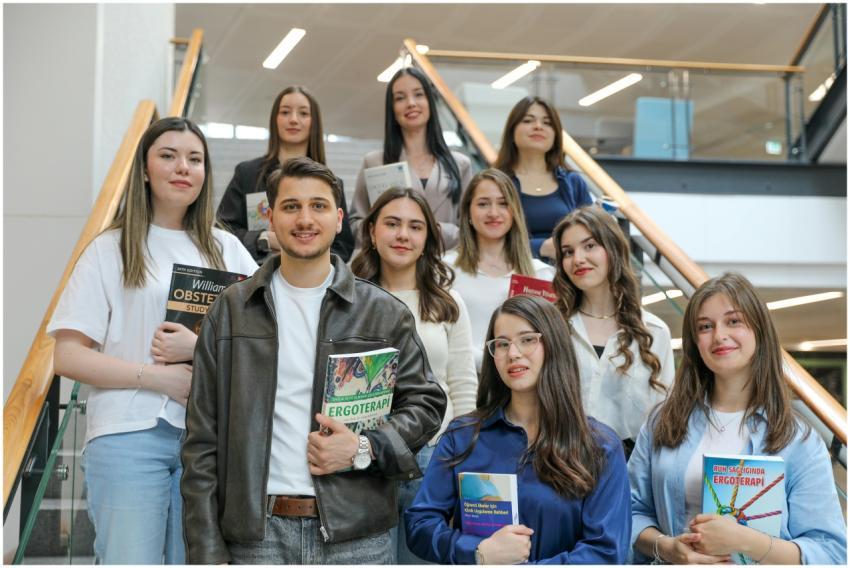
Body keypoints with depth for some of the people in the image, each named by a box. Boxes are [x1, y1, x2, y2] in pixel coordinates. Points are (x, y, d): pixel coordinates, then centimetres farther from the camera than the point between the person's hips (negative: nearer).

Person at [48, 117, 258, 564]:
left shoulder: (225, 249, 13)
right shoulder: (111, 250, 5)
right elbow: (67, 357, -2)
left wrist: (202, 348, -11)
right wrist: (159, 376, -12)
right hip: (129, 436, -3)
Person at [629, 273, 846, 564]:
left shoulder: (800, 442, 0)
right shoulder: (664, 422, 8)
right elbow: (632, 510, 10)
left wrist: (744, 541, -16)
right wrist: (665, 547, -9)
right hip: (672, 563, 2)